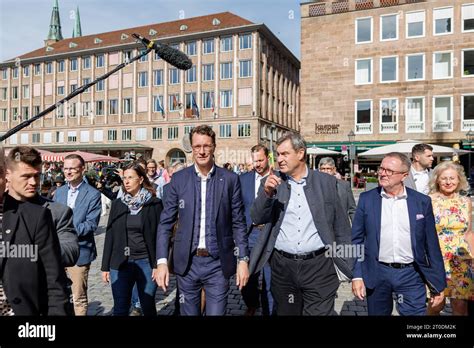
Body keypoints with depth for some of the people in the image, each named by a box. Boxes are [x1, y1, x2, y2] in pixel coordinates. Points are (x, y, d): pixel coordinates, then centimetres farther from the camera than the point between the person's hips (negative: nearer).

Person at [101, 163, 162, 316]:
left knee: (148, 307, 10)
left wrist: (159, 264, -9)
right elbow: (110, 236, 7)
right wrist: (105, 266, 5)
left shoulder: (154, 204, -4)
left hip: (146, 262, -2)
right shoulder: (117, 204, 6)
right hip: (120, 263, 3)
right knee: (120, 309, 6)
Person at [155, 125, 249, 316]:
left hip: (218, 263, -1)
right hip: (187, 263, 1)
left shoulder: (230, 179, -3)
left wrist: (243, 259, -4)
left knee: (216, 312, 7)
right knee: (188, 312, 16)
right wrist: (162, 261, -6)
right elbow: (166, 222, 0)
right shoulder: (178, 179, -1)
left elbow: (238, 223, 1)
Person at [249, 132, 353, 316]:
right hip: (282, 266, 2)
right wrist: (267, 192, -20)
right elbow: (257, 219, -4)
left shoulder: (326, 182, 1)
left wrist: (343, 262, 3)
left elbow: (341, 227, 4)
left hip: (319, 266, -1)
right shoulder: (271, 182, 3)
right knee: (286, 312, 17)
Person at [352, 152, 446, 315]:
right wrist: (357, 276, -4)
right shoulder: (366, 199, -2)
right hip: (377, 274, 1)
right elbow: (357, 239, 0)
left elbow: (431, 244, 2)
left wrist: (438, 283, 3)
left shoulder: (422, 201, -1)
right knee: (377, 313, 17)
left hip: (411, 275, 0)